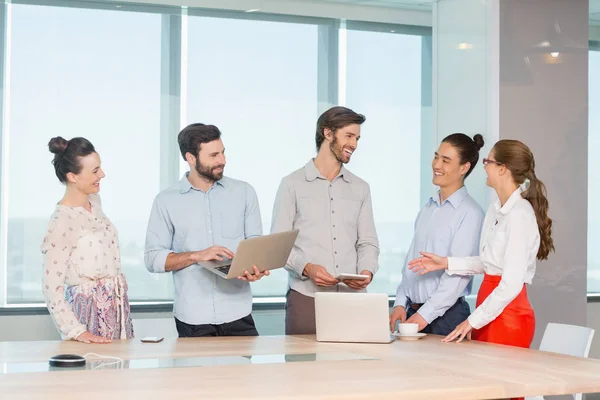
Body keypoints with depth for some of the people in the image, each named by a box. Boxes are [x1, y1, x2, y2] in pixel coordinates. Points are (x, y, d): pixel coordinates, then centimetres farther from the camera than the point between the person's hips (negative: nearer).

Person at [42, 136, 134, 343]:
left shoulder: (94, 200, 5)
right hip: (90, 309, -7)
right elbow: (51, 286, -19)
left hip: (117, 306, 7)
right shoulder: (62, 221, -19)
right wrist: (75, 332, -22)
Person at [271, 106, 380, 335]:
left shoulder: (360, 188, 15)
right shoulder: (293, 184, 3)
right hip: (306, 297, -3)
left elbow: (367, 242, 14)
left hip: (352, 297, 3)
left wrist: (367, 271, -6)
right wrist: (306, 267, -17)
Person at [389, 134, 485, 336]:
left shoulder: (470, 213, -10)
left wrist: (425, 314, -16)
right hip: (412, 311, 6)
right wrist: (401, 304, 4)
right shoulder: (427, 208, 12)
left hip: (446, 314, -6)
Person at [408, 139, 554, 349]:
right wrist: (446, 263, 10)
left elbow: (512, 284, -21)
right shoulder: (495, 211, 9)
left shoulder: (519, 216, -18)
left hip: (507, 315, -8)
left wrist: (473, 321, -16)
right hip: (490, 314, 8)